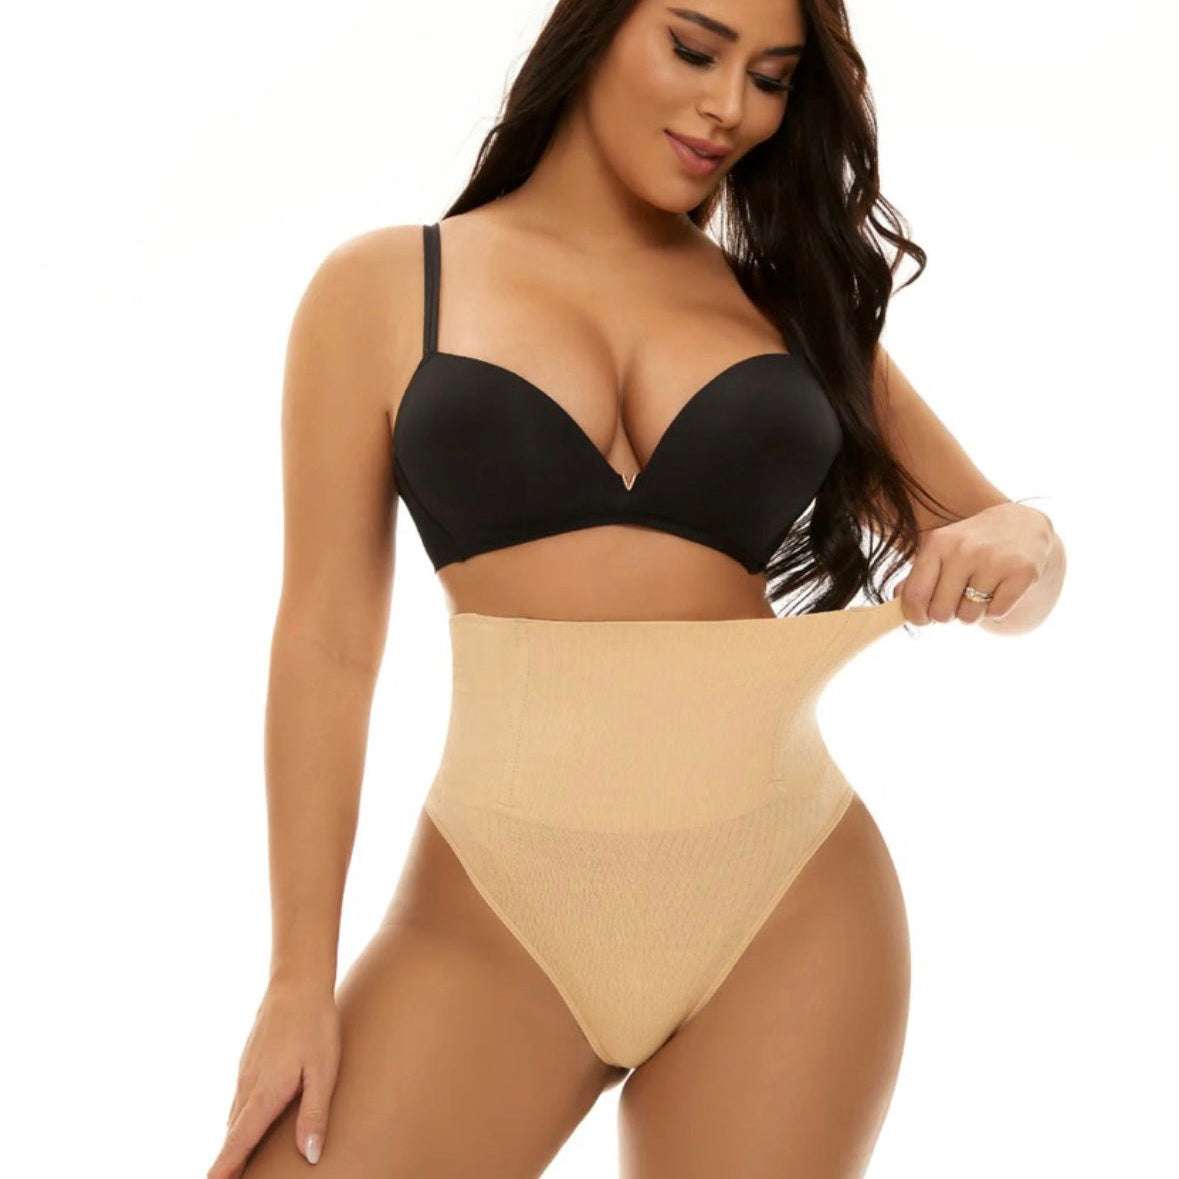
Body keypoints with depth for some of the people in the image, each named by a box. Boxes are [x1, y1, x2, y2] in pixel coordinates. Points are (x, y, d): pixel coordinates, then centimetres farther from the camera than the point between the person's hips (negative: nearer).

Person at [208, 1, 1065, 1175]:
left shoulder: (790, 304, 12)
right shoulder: (385, 286, 5)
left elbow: (1013, 552, 16)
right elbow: (326, 638, 1)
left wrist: (1014, 543, -9)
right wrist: (302, 976, -3)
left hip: (788, 906, 3)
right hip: (497, 903, -2)